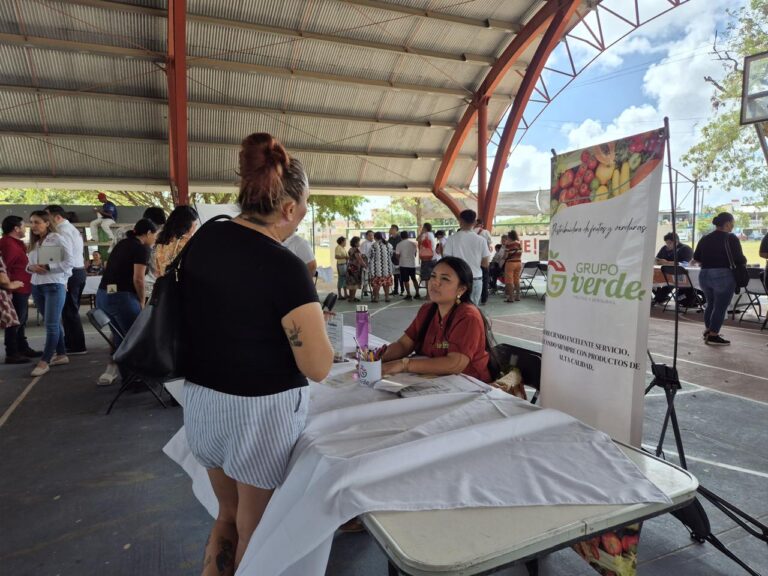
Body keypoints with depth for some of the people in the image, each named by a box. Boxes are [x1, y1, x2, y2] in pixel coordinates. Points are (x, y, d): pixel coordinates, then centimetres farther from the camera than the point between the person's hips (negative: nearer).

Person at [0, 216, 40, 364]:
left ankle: (23, 348, 29)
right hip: (16, 290, -11)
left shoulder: (15, 243, 17)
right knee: (16, 321, -5)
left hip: (22, 289, 11)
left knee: (21, 320, 18)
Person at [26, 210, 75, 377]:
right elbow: (30, 263, 18)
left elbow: (70, 262, -12)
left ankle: (44, 361, -3)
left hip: (54, 285, -7)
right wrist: (31, 267, -5)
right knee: (53, 323, 13)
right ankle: (61, 354, 21)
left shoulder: (58, 239, -7)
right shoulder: (34, 243, 13)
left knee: (51, 324, -6)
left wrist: (48, 267, -18)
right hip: (36, 286, 7)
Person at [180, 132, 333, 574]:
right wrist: (311, 317, -4)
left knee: (228, 514, 28)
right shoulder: (285, 267, -23)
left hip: (201, 401, 7)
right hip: (262, 411, -6)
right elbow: (318, 367, -22)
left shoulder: (204, 239, -2)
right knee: (255, 527, 18)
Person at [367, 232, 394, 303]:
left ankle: (375, 297, 3)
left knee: (376, 283, 1)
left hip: (377, 268, -4)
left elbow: (370, 257, -4)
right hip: (387, 268, 5)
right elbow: (391, 256, 13)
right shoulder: (389, 245, 5)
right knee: (386, 282, 11)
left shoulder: (374, 246, -10)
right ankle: (387, 297, 14)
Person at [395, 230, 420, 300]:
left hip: (404, 264, -4)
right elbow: (415, 252, 11)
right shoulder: (413, 242, 3)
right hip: (412, 263, 4)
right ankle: (417, 294, 16)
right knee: (414, 279, 16)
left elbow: (397, 255, -8)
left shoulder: (399, 244, -8)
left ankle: (408, 295, -2)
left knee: (406, 280, 2)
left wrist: (399, 260, 11)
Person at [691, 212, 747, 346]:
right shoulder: (731, 238, -9)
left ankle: (707, 331, 28)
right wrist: (744, 262, 11)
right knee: (720, 306, 1)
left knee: (711, 304, 20)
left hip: (704, 275, 6)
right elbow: (740, 261, -10)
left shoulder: (705, 238, 8)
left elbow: (696, 258, 11)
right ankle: (713, 336, 2)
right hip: (723, 276, -6)